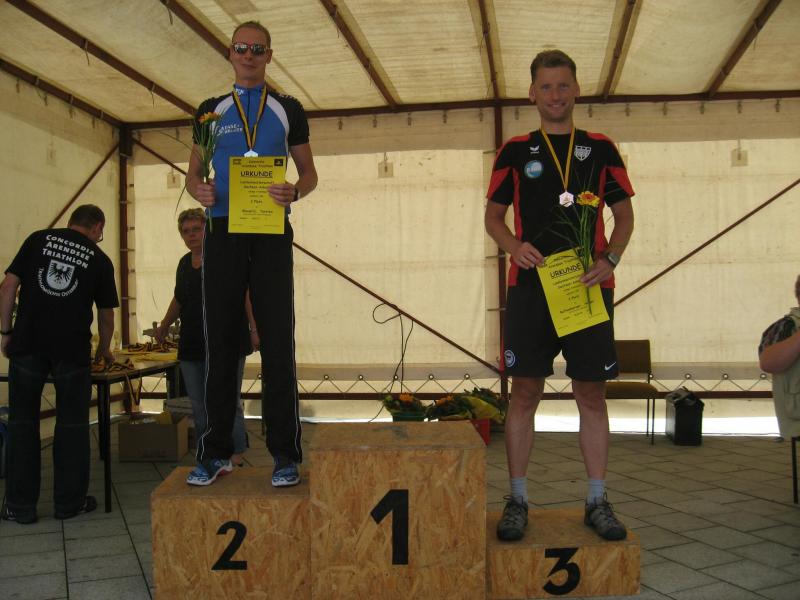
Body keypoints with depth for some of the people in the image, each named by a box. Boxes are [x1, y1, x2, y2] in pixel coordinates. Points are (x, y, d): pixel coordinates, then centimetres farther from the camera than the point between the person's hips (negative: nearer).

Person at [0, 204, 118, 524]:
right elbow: (106, 315, 16)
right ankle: (69, 501, 17)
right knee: (72, 424, 10)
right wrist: (104, 349, 32)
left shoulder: (38, 239, 9)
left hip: (27, 344, 1)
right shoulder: (100, 260, 8)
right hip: (72, 349, -1)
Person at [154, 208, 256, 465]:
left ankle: (236, 453, 5)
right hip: (191, 345, 7)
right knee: (198, 405, 9)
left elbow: (246, 294, -10)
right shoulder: (185, 263, 17)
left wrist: (254, 329, -17)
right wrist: (164, 326, 37)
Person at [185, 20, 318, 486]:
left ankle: (286, 455, 1)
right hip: (222, 232, 2)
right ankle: (216, 453, 11)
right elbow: (194, 172, 16)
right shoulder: (211, 111, 14)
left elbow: (309, 173, 11)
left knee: (278, 342, -4)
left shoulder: (288, 109, 11)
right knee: (220, 342, 3)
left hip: (271, 233, -1)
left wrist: (295, 191, -12)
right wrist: (198, 189, -8)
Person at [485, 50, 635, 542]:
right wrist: (515, 246, -10)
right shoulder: (515, 151, 9)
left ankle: (598, 501, 15)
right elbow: (493, 214, 10)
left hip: (589, 286, 1)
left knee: (592, 394, 4)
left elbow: (624, 214, 11)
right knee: (525, 393, 1)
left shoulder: (600, 149, 10)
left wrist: (611, 258, -7)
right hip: (530, 285, -1)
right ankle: (517, 499, 11)